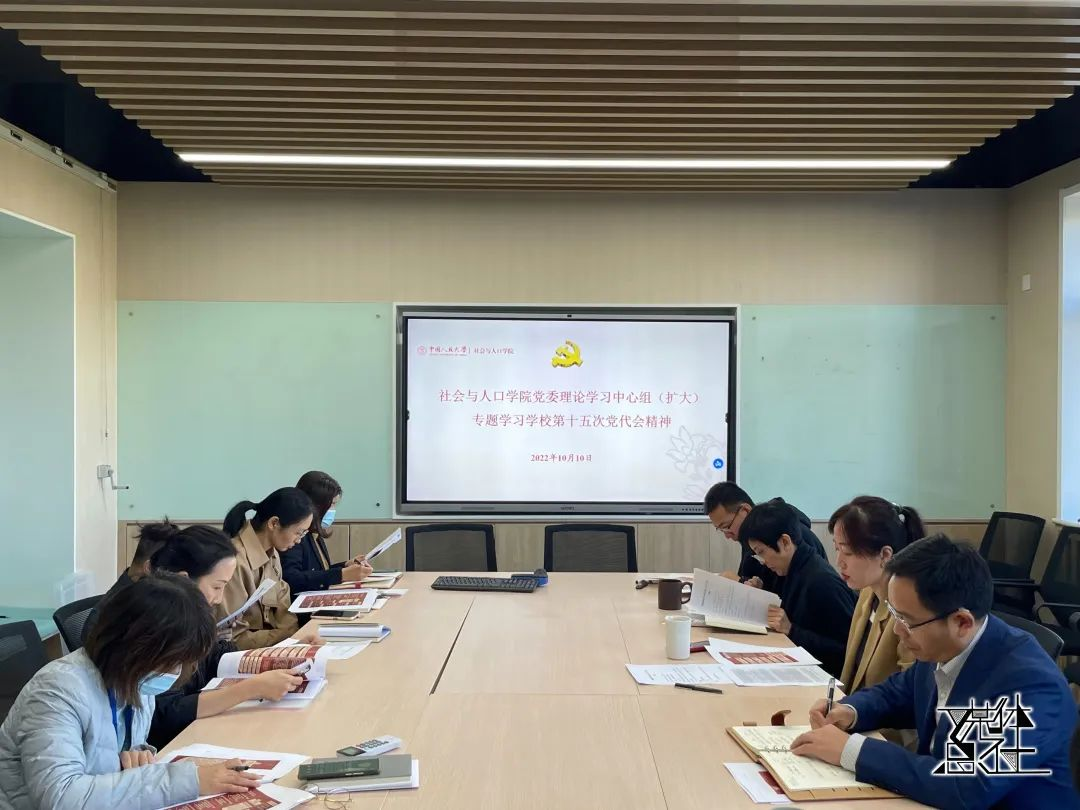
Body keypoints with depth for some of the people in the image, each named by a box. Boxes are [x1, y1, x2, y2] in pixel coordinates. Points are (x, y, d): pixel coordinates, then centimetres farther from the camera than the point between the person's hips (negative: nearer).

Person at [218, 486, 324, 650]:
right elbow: (232, 638, -20)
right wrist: (295, 637, -22)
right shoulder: (235, 561, -22)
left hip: (266, 646, 8)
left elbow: (282, 613, 4)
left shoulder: (272, 554, 5)